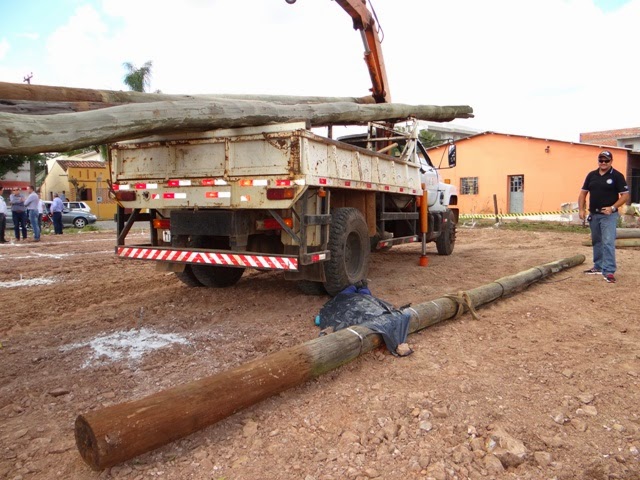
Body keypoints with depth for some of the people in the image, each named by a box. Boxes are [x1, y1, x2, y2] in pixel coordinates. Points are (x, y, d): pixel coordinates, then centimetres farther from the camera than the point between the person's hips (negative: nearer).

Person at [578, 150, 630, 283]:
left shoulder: (617, 176, -5)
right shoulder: (591, 175, 8)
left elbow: (625, 195, -7)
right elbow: (583, 193, 11)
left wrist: (612, 208, -20)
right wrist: (581, 209, -1)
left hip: (609, 215, -5)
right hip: (593, 215, 6)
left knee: (608, 243, -12)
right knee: (596, 242, 16)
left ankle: (609, 271, -12)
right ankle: (598, 267, 28)